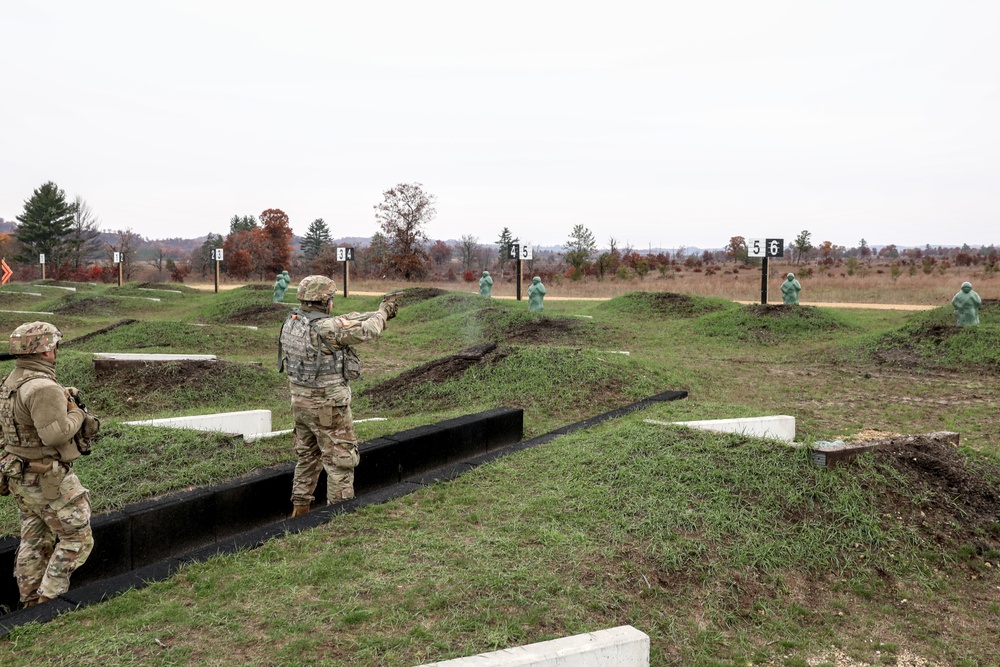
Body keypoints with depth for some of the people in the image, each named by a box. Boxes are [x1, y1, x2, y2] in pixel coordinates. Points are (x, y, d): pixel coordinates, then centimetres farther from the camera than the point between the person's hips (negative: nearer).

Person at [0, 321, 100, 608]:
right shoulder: (43, 388, -25)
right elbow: (55, 434, -30)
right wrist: (77, 415, -15)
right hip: (48, 480, -10)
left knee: (35, 541, 20)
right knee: (76, 539, 3)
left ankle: (31, 601, 29)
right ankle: (49, 599, 3)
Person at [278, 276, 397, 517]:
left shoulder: (292, 321, 3)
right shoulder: (327, 327, -23)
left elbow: (345, 321, 9)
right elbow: (368, 330, -14)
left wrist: (376, 313, 11)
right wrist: (383, 311, 6)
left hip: (300, 400, 9)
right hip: (327, 406, -8)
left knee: (307, 456, 22)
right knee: (340, 459, 3)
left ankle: (300, 508, 31)